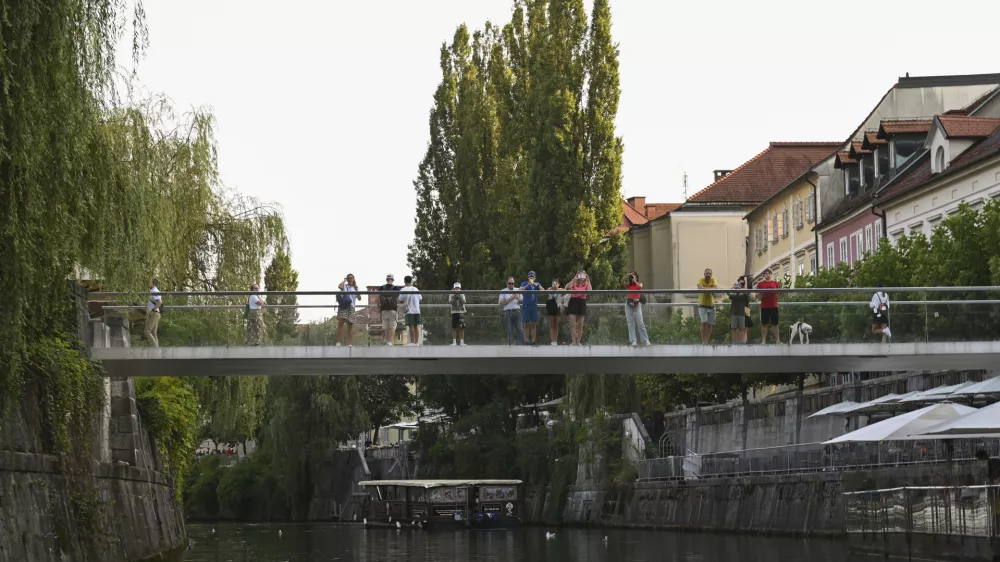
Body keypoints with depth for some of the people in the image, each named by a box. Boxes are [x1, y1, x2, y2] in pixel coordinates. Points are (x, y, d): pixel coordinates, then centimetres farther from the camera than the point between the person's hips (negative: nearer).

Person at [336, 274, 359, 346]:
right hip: (343, 306, -4)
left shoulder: (355, 288, 19)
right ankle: (339, 342, -18)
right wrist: (344, 280, -2)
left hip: (351, 307, 4)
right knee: (340, 323, -15)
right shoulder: (345, 286, 8)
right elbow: (339, 286, -16)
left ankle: (349, 343, 3)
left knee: (350, 325, 1)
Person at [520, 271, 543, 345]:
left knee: (533, 324, 2)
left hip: (534, 306, 2)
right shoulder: (524, 283, 3)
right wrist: (527, 285, -27)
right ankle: (526, 340, 0)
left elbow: (543, 290, -6)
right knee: (526, 324, -1)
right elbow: (520, 290, -15)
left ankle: (533, 339, 3)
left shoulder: (537, 284, 8)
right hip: (526, 306, -2)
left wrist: (537, 285, -20)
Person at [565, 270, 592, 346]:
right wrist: (574, 279, -22)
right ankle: (573, 342, -5)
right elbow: (567, 287, -18)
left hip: (582, 303, 1)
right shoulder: (574, 283, 2)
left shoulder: (586, 284, 5)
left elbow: (590, 291, -15)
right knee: (573, 324, -6)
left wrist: (588, 281, -14)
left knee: (580, 324, 6)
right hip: (573, 302, -1)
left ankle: (578, 342, 14)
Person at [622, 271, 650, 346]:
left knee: (640, 323, -7)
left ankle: (646, 341, -7)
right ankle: (633, 341, -5)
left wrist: (634, 280, -3)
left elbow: (640, 287, -10)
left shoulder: (639, 284, 13)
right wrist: (628, 275, -4)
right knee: (630, 323, -3)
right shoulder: (628, 285, 15)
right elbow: (622, 281, -1)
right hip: (629, 304, 2)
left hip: (636, 304, -2)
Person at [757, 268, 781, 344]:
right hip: (764, 306, -1)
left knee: (775, 324, 2)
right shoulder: (760, 284, 6)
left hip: (774, 306, 1)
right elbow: (758, 295, 4)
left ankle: (777, 340, 3)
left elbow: (778, 294, 11)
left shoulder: (775, 283, 10)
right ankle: (763, 340, -1)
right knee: (764, 324, -1)